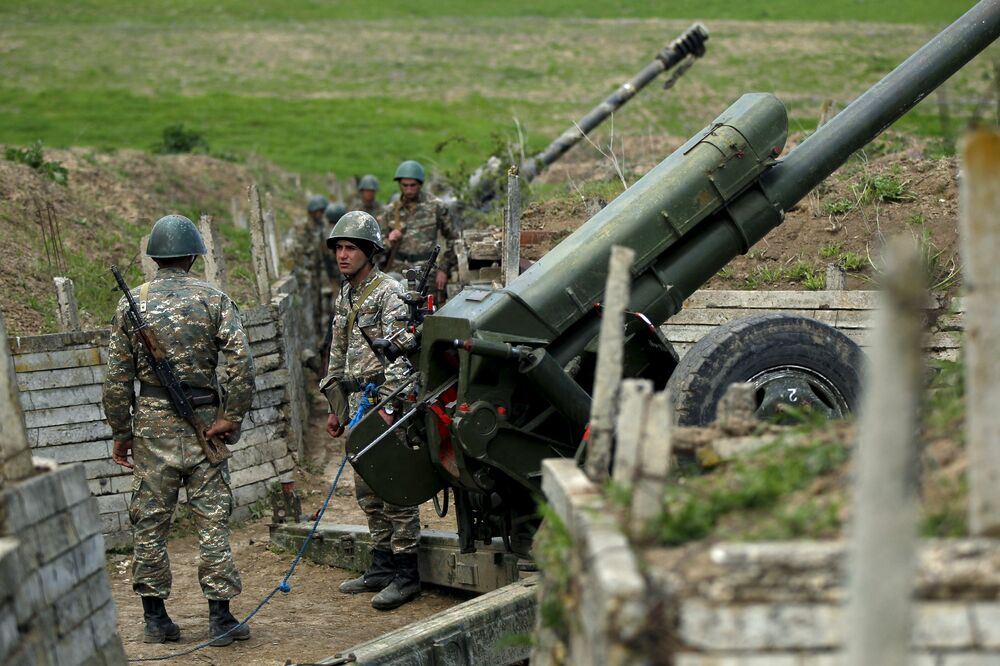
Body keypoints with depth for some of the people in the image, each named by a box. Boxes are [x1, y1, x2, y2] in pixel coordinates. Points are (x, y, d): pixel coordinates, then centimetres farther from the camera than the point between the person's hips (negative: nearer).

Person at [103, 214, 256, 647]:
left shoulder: (132, 303, 2)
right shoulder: (213, 299, -1)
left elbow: (117, 377, 2)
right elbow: (241, 362, -13)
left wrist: (120, 434, 9)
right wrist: (232, 417, -7)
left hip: (152, 423, 1)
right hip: (203, 423, -1)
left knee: (150, 521, 9)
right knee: (212, 519, 4)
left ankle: (155, 617, 13)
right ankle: (220, 618, 5)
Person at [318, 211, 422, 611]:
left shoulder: (388, 293, -10)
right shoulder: (344, 296, 17)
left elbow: (399, 352, -19)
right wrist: (336, 408, 21)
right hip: (357, 403, 9)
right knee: (367, 491, 12)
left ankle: (406, 574, -4)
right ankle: (382, 567, 21)